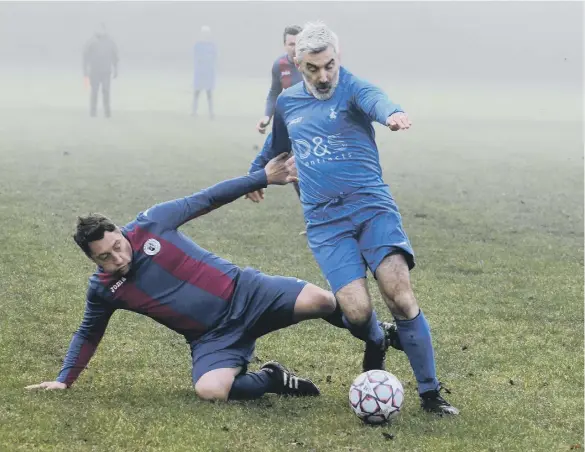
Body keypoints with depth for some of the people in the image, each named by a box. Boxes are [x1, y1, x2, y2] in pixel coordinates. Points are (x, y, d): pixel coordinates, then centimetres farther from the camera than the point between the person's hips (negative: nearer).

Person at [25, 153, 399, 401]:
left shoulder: (151, 223, -9)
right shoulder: (102, 290, -2)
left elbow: (208, 199, -2)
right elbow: (89, 333, 17)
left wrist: (263, 178, -5)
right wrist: (65, 379, 13)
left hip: (244, 293, -1)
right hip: (213, 337, 1)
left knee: (319, 300, -23)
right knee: (210, 390, -32)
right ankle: (271, 379, 0)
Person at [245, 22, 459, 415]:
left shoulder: (353, 89, -2)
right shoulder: (287, 103, 13)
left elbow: (375, 99, -29)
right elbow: (276, 146, 36)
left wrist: (392, 113, -54)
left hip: (371, 205, -2)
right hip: (325, 221, 2)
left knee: (399, 292, -21)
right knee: (356, 309, -17)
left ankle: (430, 393, -10)